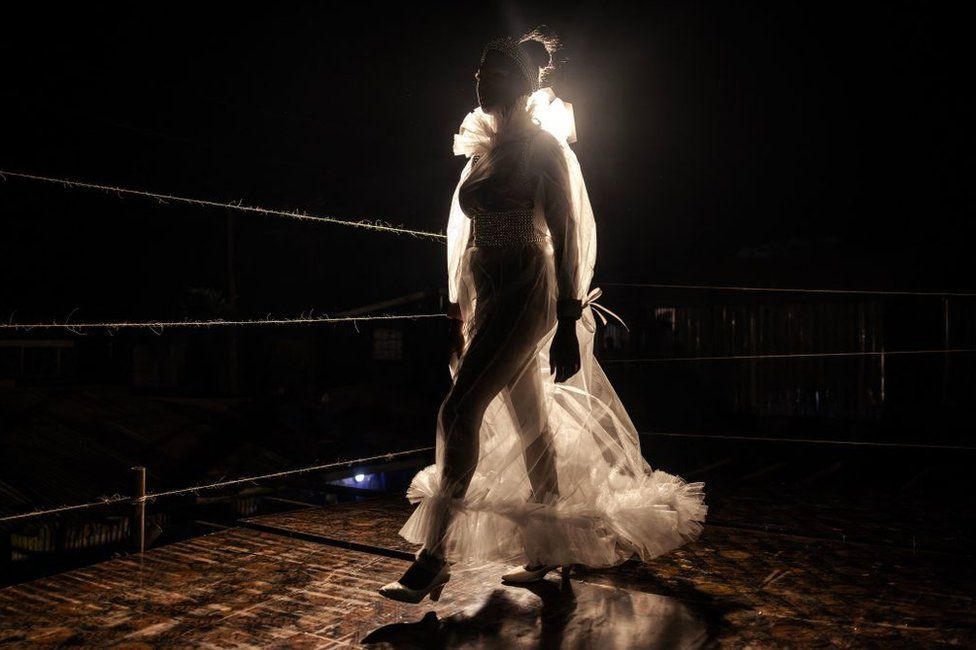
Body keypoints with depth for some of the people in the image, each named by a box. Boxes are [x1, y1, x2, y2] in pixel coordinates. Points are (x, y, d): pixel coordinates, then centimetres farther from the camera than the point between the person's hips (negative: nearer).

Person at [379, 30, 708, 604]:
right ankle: (549, 551, 24)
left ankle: (434, 560, -6)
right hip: (487, 296, 8)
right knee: (530, 425, 12)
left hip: (524, 295, -8)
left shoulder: (543, 146, -6)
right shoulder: (483, 146, 16)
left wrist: (568, 326, -18)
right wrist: (458, 312, 17)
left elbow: (566, 237, -12)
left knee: (460, 411, -15)